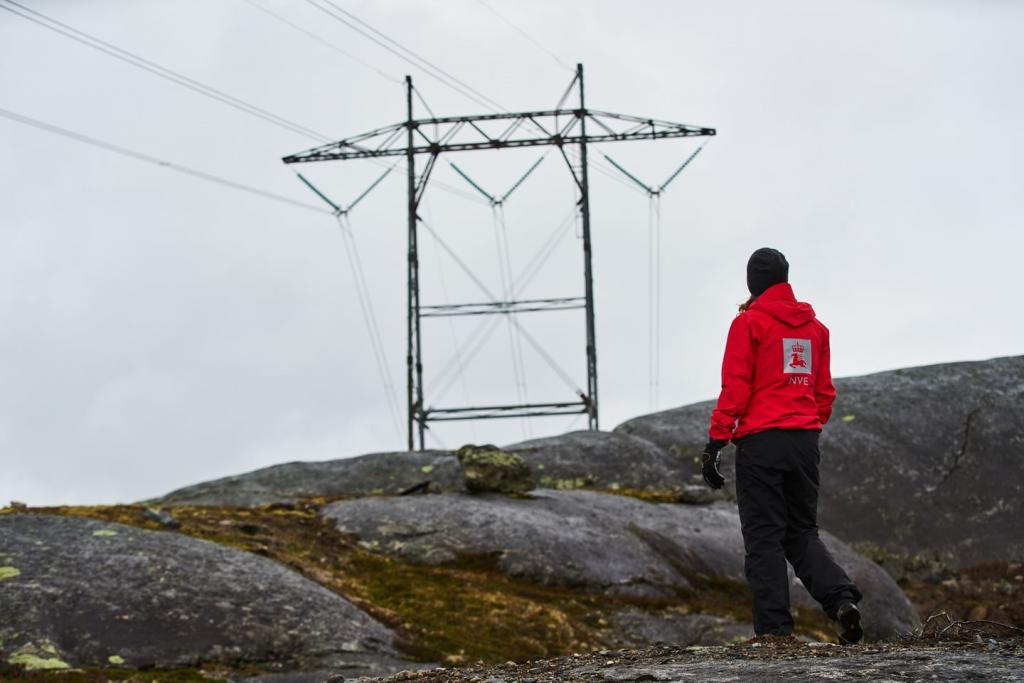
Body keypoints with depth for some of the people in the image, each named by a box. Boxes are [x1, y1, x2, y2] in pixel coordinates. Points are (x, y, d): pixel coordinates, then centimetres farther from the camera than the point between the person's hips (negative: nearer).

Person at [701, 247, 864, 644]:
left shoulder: (749, 323, -5)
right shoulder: (814, 327, 13)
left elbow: (735, 390, -9)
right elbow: (825, 392, 15)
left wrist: (714, 444, -7)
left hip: (760, 442, -5)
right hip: (806, 441, 5)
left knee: (764, 539, -1)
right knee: (803, 533, 15)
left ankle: (774, 630, -5)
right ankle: (841, 599, -7)